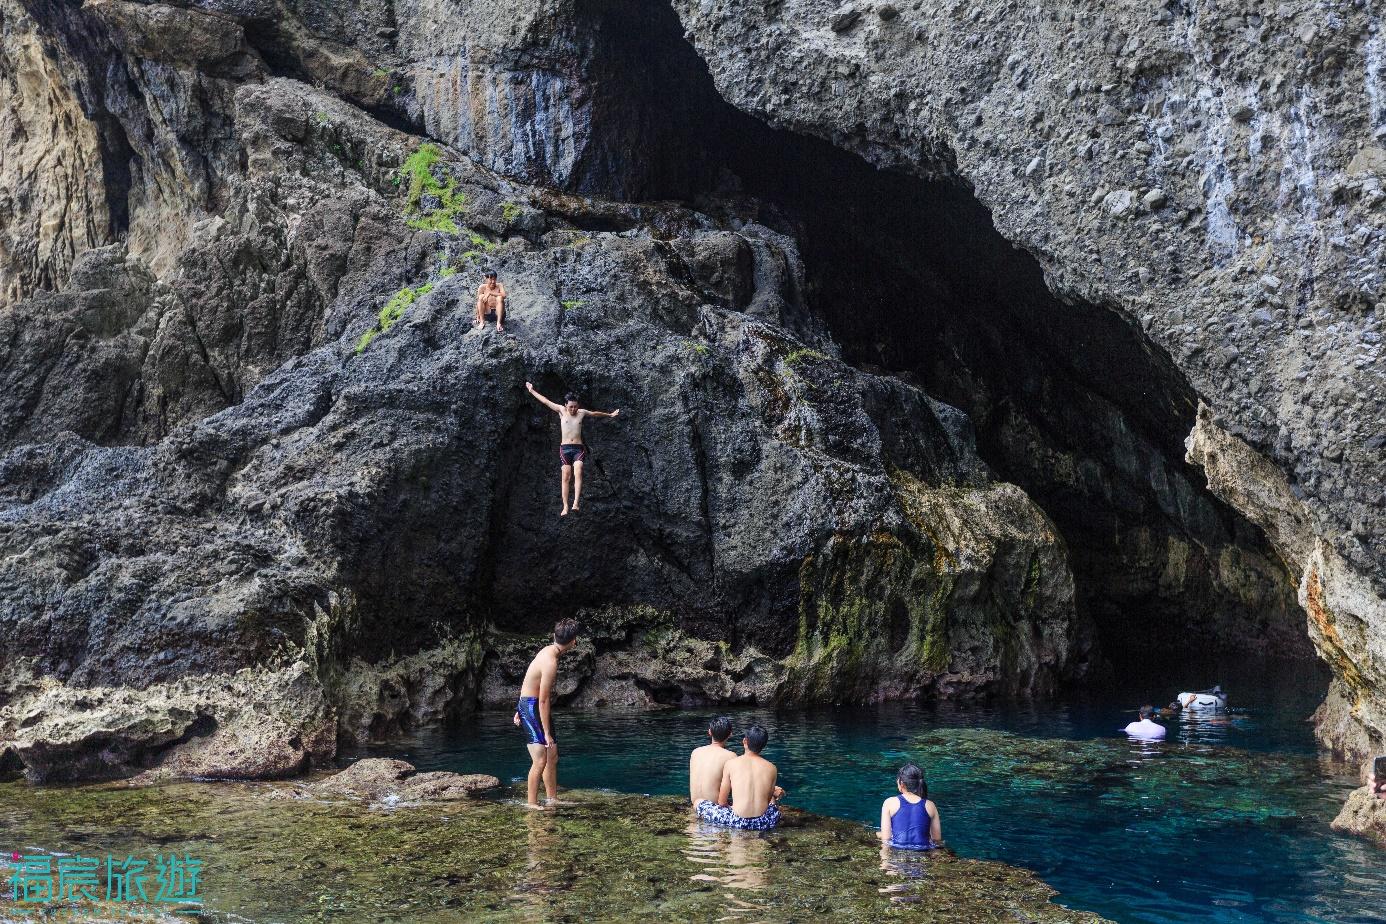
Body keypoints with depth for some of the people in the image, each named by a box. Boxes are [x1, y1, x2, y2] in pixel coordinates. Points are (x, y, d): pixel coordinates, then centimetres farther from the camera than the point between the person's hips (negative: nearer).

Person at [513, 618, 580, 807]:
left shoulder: (547, 650, 6)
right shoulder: (551, 663, -24)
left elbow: (529, 683, 15)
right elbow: (543, 700, -24)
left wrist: (520, 710, 22)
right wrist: (547, 733, -20)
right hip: (532, 708, -10)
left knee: (553, 758, 14)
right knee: (540, 760, -13)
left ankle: (552, 799, 21)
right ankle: (532, 804, -7)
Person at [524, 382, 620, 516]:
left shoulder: (582, 412, 8)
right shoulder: (561, 410, 4)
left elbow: (595, 413, 26)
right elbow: (545, 401, 9)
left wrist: (610, 415, 40)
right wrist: (532, 390, 14)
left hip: (578, 448, 0)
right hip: (565, 448, 0)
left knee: (578, 474, -19)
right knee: (566, 477, -6)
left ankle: (576, 503, -28)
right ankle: (565, 507, -5)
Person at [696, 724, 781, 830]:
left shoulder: (730, 764, 1)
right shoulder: (771, 768, 4)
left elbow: (721, 802, 6)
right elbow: (768, 799, 14)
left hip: (738, 822, -4)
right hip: (764, 823, 4)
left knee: (698, 803, 17)